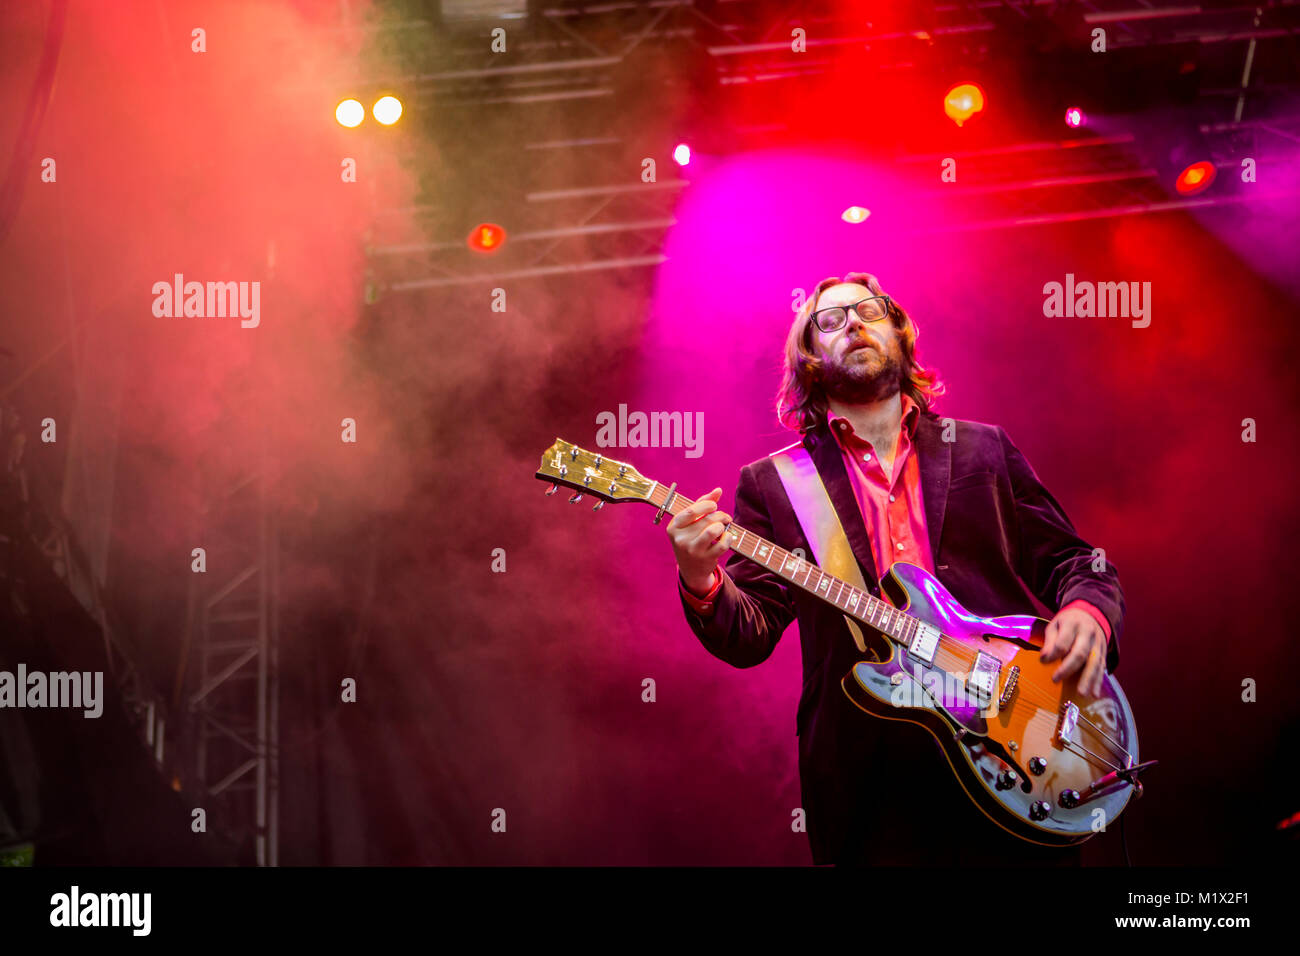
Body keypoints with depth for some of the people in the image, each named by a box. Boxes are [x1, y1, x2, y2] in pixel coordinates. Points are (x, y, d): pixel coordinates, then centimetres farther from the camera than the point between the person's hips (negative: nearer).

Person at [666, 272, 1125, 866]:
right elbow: (749, 636, 1)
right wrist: (700, 581, -19)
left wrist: (1088, 613, -7)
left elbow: (1075, 565, 15)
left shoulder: (983, 449, 15)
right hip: (872, 784, -1)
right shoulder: (771, 485, 9)